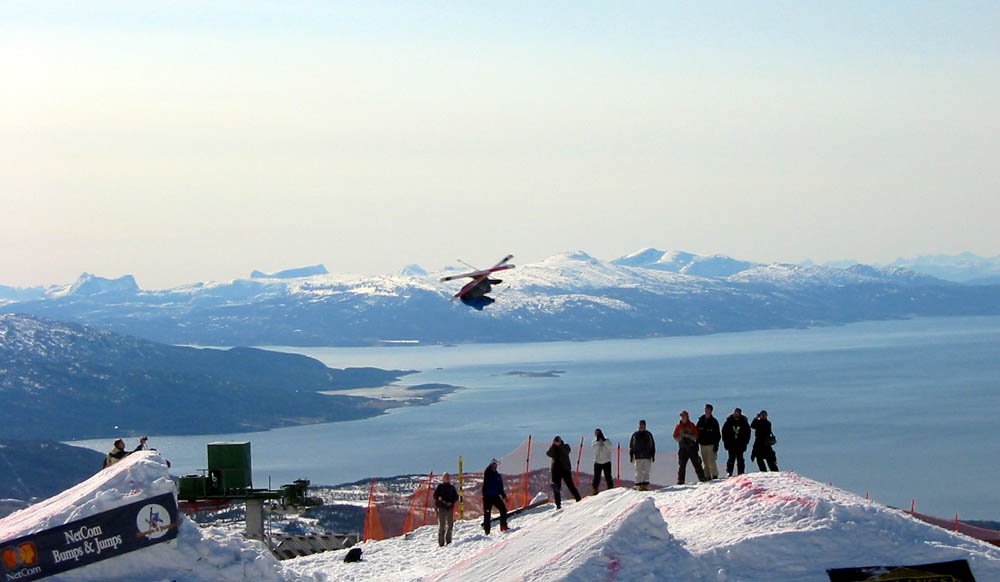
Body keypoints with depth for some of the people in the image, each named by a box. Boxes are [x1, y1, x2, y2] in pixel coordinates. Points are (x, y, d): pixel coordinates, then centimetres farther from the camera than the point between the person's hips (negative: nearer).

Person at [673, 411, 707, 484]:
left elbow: (696, 436, 0)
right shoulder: (678, 426, 8)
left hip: (692, 447, -1)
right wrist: (681, 437, -13)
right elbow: (675, 437, 7)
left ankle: (702, 477, 3)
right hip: (682, 448, 1)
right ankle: (680, 480, -1)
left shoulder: (691, 425, 4)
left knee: (696, 463, -2)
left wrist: (688, 436, -16)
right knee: (682, 465, -3)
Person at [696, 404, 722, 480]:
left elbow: (718, 435, -1)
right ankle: (707, 476, 9)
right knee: (705, 462, 5)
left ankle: (715, 476, -2)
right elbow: (696, 433, 12)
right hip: (702, 444, 4)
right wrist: (697, 444, 7)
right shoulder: (700, 420, 9)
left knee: (711, 461, -9)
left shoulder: (714, 422, -1)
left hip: (711, 445, -4)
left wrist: (716, 445, -8)